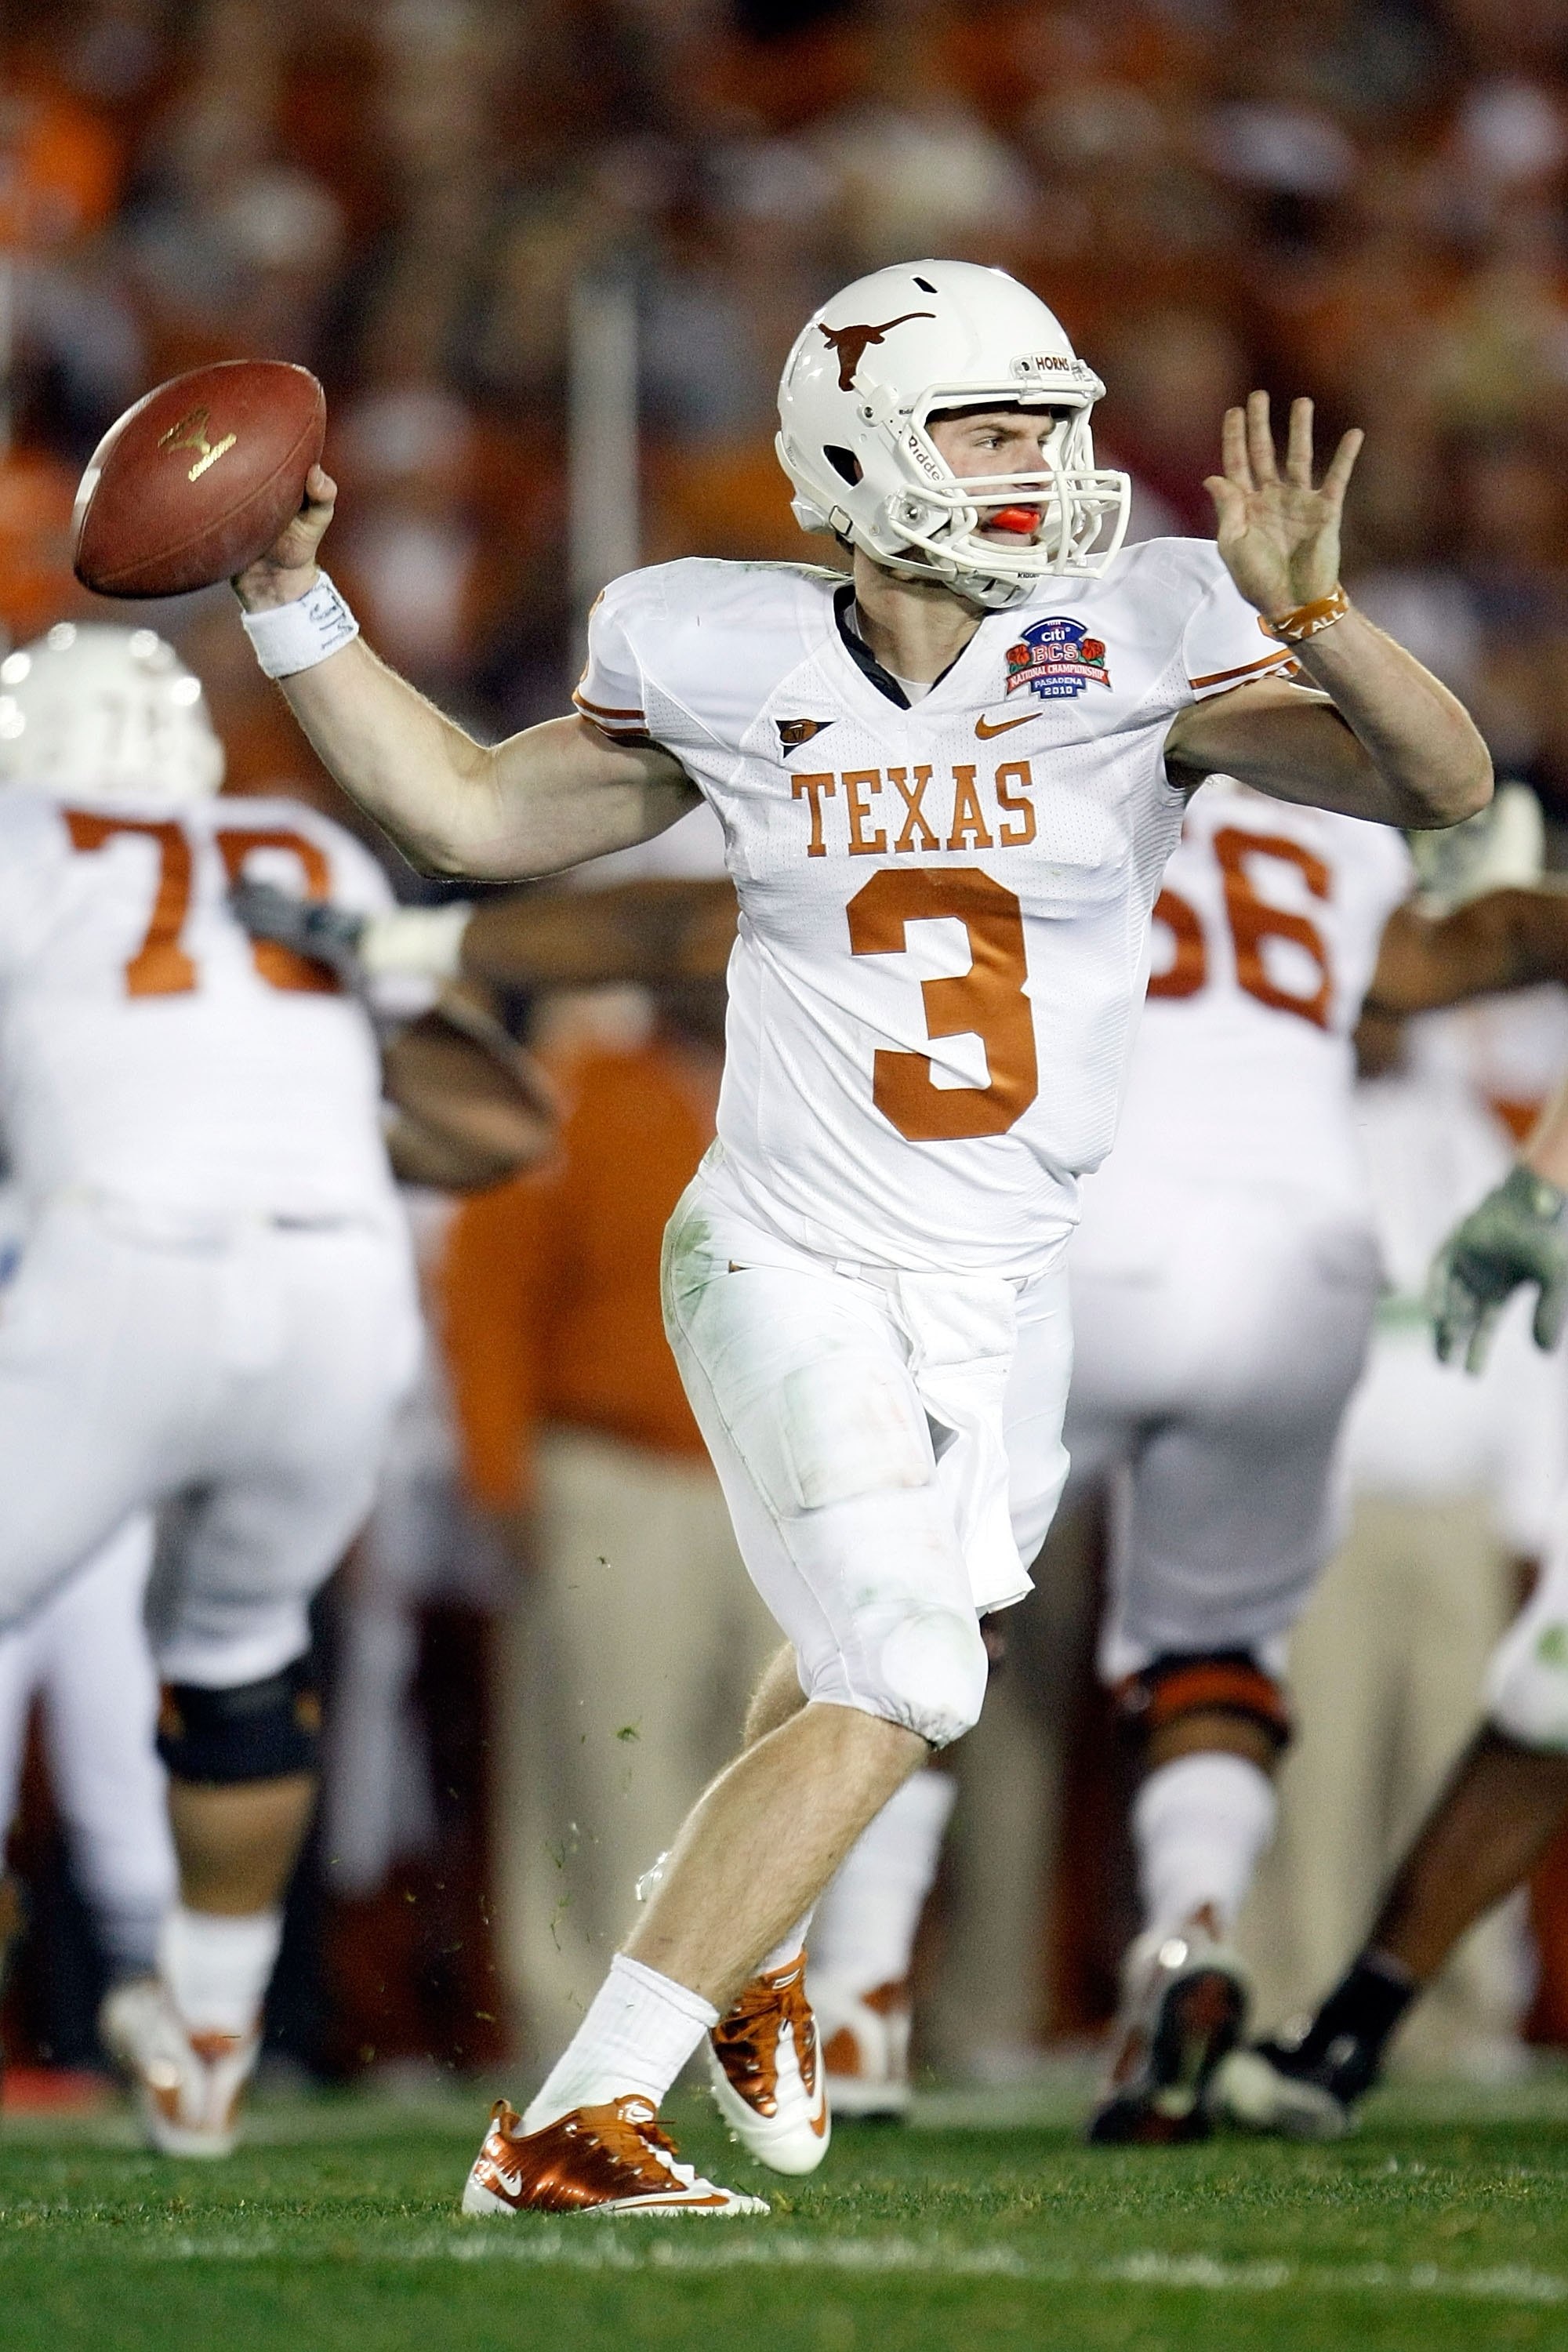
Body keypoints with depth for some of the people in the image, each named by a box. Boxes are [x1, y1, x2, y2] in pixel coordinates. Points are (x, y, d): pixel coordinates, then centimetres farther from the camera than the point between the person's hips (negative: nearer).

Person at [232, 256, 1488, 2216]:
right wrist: (290, 598, 0)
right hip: (788, 1265, -3)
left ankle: (729, 1941, 54)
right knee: (900, 1686, -19)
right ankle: (567, 2128, -17)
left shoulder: (1133, 655, -9)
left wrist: (1305, 611, -34)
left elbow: (1442, 783, -17)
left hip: (1001, 1292, 3)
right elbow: (469, 814, 6)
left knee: (868, 1672, 22)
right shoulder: (731, 671, -7)